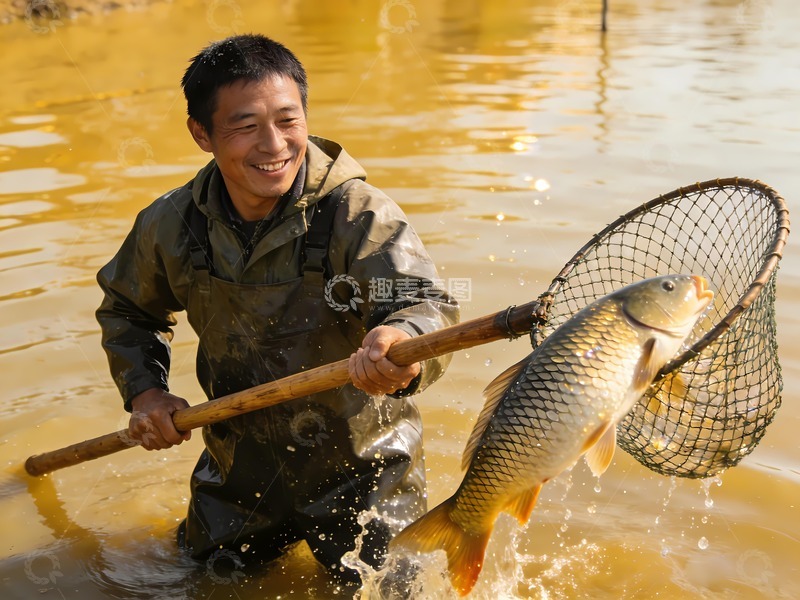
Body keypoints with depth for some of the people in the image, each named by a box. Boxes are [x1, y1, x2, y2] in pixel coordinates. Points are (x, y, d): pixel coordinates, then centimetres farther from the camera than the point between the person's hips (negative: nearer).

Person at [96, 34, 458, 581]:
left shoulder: (360, 215, -25)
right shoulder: (171, 226, -10)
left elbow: (430, 306, -40)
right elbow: (128, 310, 9)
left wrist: (403, 340, -64)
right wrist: (144, 391, -6)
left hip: (361, 474, -4)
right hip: (240, 473, 5)